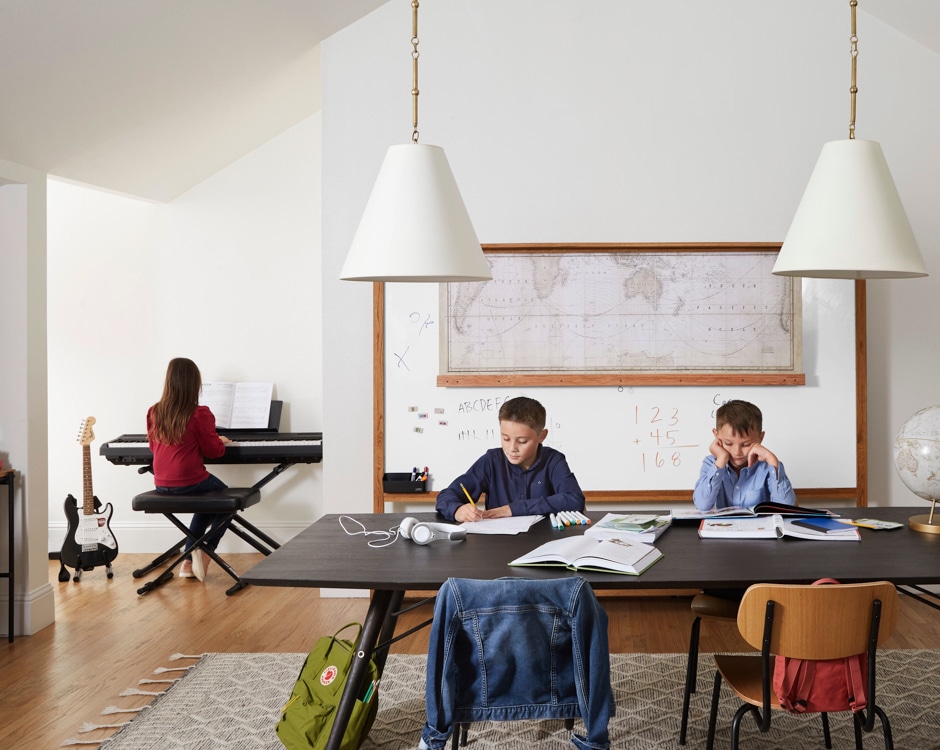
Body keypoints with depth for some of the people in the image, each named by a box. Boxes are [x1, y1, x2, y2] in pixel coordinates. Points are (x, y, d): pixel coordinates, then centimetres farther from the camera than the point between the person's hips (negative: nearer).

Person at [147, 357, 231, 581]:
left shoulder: (154, 412, 1)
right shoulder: (200, 414, -16)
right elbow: (213, 450, -8)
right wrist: (221, 441, 15)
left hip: (162, 486, 6)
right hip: (190, 482, -6)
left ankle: (188, 562, 23)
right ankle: (205, 553, 10)